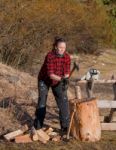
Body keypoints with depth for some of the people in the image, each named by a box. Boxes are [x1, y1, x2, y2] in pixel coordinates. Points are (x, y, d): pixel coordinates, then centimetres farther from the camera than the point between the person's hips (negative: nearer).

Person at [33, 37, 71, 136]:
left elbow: (67, 72, -20)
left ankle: (65, 127, -2)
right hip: (44, 80, -3)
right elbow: (50, 74, -36)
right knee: (42, 103, 3)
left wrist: (66, 80, -40)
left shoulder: (67, 57, -19)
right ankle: (38, 126, 20)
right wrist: (62, 79, -50)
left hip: (58, 81, 3)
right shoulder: (50, 56, -31)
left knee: (63, 101, -8)